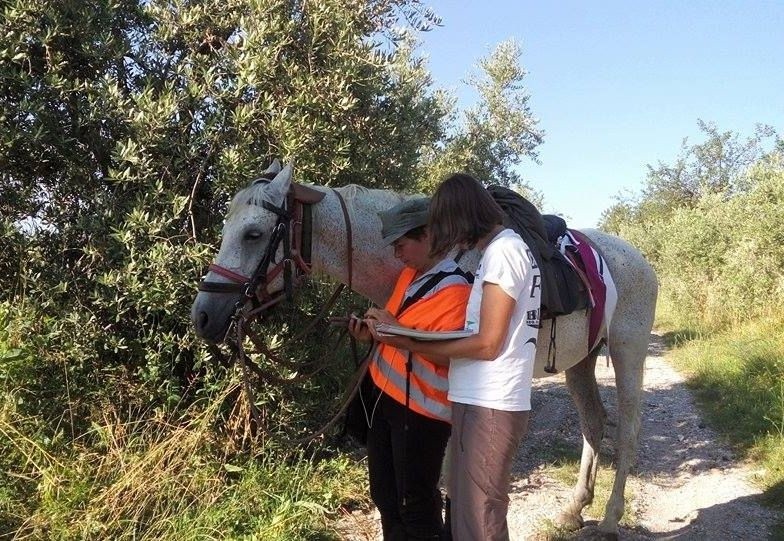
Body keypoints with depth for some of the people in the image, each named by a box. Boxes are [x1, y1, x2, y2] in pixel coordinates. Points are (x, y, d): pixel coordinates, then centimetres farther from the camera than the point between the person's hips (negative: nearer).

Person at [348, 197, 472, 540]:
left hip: (419, 409, -9)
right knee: (384, 494, 20)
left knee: (415, 503, 5)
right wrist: (373, 334, 0)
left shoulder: (455, 289, -18)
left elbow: (446, 355, -25)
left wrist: (395, 330, -26)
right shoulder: (409, 275, 9)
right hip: (383, 396, 9)